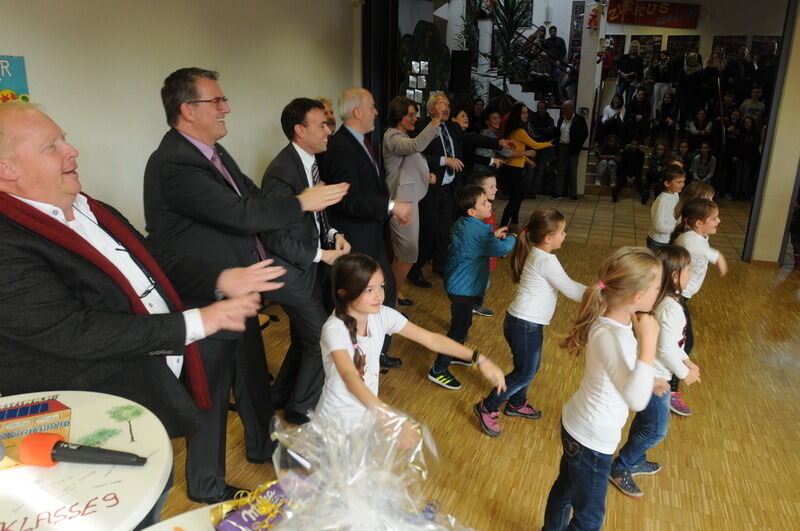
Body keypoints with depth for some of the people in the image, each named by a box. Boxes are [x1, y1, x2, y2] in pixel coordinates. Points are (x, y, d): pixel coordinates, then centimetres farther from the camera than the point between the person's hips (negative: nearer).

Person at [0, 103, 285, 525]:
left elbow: (158, 262, 9)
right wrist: (197, 322, -27)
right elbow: (74, 332, -29)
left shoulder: (92, 212, 5)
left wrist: (222, 278, -9)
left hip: (161, 391, 8)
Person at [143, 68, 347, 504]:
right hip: (206, 303, -9)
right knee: (212, 394, 9)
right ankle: (207, 485, 33)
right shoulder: (173, 164, -25)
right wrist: (301, 202, -18)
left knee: (253, 374, 24)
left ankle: (262, 445, 49)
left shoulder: (213, 152, 6)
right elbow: (241, 213, -28)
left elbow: (253, 198, 7)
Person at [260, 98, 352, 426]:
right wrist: (321, 255, -16)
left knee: (304, 339, 21)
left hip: (311, 266, 9)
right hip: (295, 273, -9)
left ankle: (281, 396, 42)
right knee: (321, 341, 2)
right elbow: (276, 239, -22)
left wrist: (333, 234, -2)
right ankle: (302, 408, 24)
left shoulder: (310, 161, 5)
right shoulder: (281, 173, -23)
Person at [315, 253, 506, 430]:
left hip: (368, 411, 5)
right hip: (338, 419, -5)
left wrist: (479, 359, -18)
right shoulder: (335, 329, -28)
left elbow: (430, 339, -10)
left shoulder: (382, 315, -12)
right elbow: (349, 377, -43)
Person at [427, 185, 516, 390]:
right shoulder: (479, 231, -26)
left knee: (462, 323, 26)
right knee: (459, 328, -1)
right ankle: (438, 370, 8)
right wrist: (511, 238, -7)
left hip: (456, 283, 10)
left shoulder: (461, 224, 3)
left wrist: (493, 234, 2)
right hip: (464, 288, -10)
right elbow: (503, 248, -29)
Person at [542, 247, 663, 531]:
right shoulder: (611, 335, -34)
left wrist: (647, 380, 14)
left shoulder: (611, 320, -7)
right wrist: (648, 341, -41)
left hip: (577, 425, 8)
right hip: (592, 440, -8)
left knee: (565, 487, 31)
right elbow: (636, 400, -44)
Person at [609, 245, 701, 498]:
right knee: (656, 430, 5)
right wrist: (684, 373, -11)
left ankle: (635, 460, 43)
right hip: (654, 377, -9)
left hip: (652, 374, 9)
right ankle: (619, 468, 19)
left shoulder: (661, 299, 0)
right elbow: (665, 349, -26)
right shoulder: (671, 307, -29)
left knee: (645, 419, 24)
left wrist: (686, 360, 11)